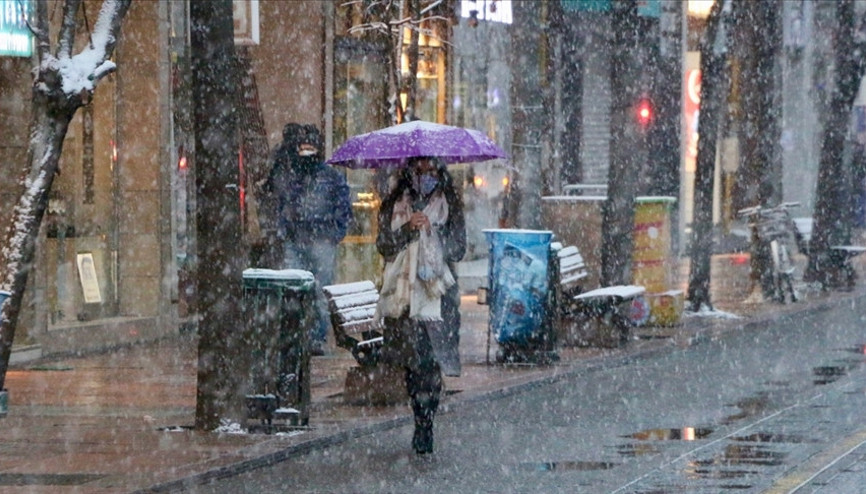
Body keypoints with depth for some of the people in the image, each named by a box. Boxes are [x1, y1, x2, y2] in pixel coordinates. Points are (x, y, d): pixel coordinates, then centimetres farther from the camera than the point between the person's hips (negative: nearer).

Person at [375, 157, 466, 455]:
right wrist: (408, 229, -11)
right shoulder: (395, 206, 13)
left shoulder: (449, 206, 9)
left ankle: (424, 427, -14)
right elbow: (383, 245, 4)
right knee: (410, 362, 2)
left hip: (434, 291, -2)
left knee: (429, 361, -14)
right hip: (401, 291, 2)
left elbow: (458, 249, 4)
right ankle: (422, 425, 12)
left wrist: (432, 230, -11)